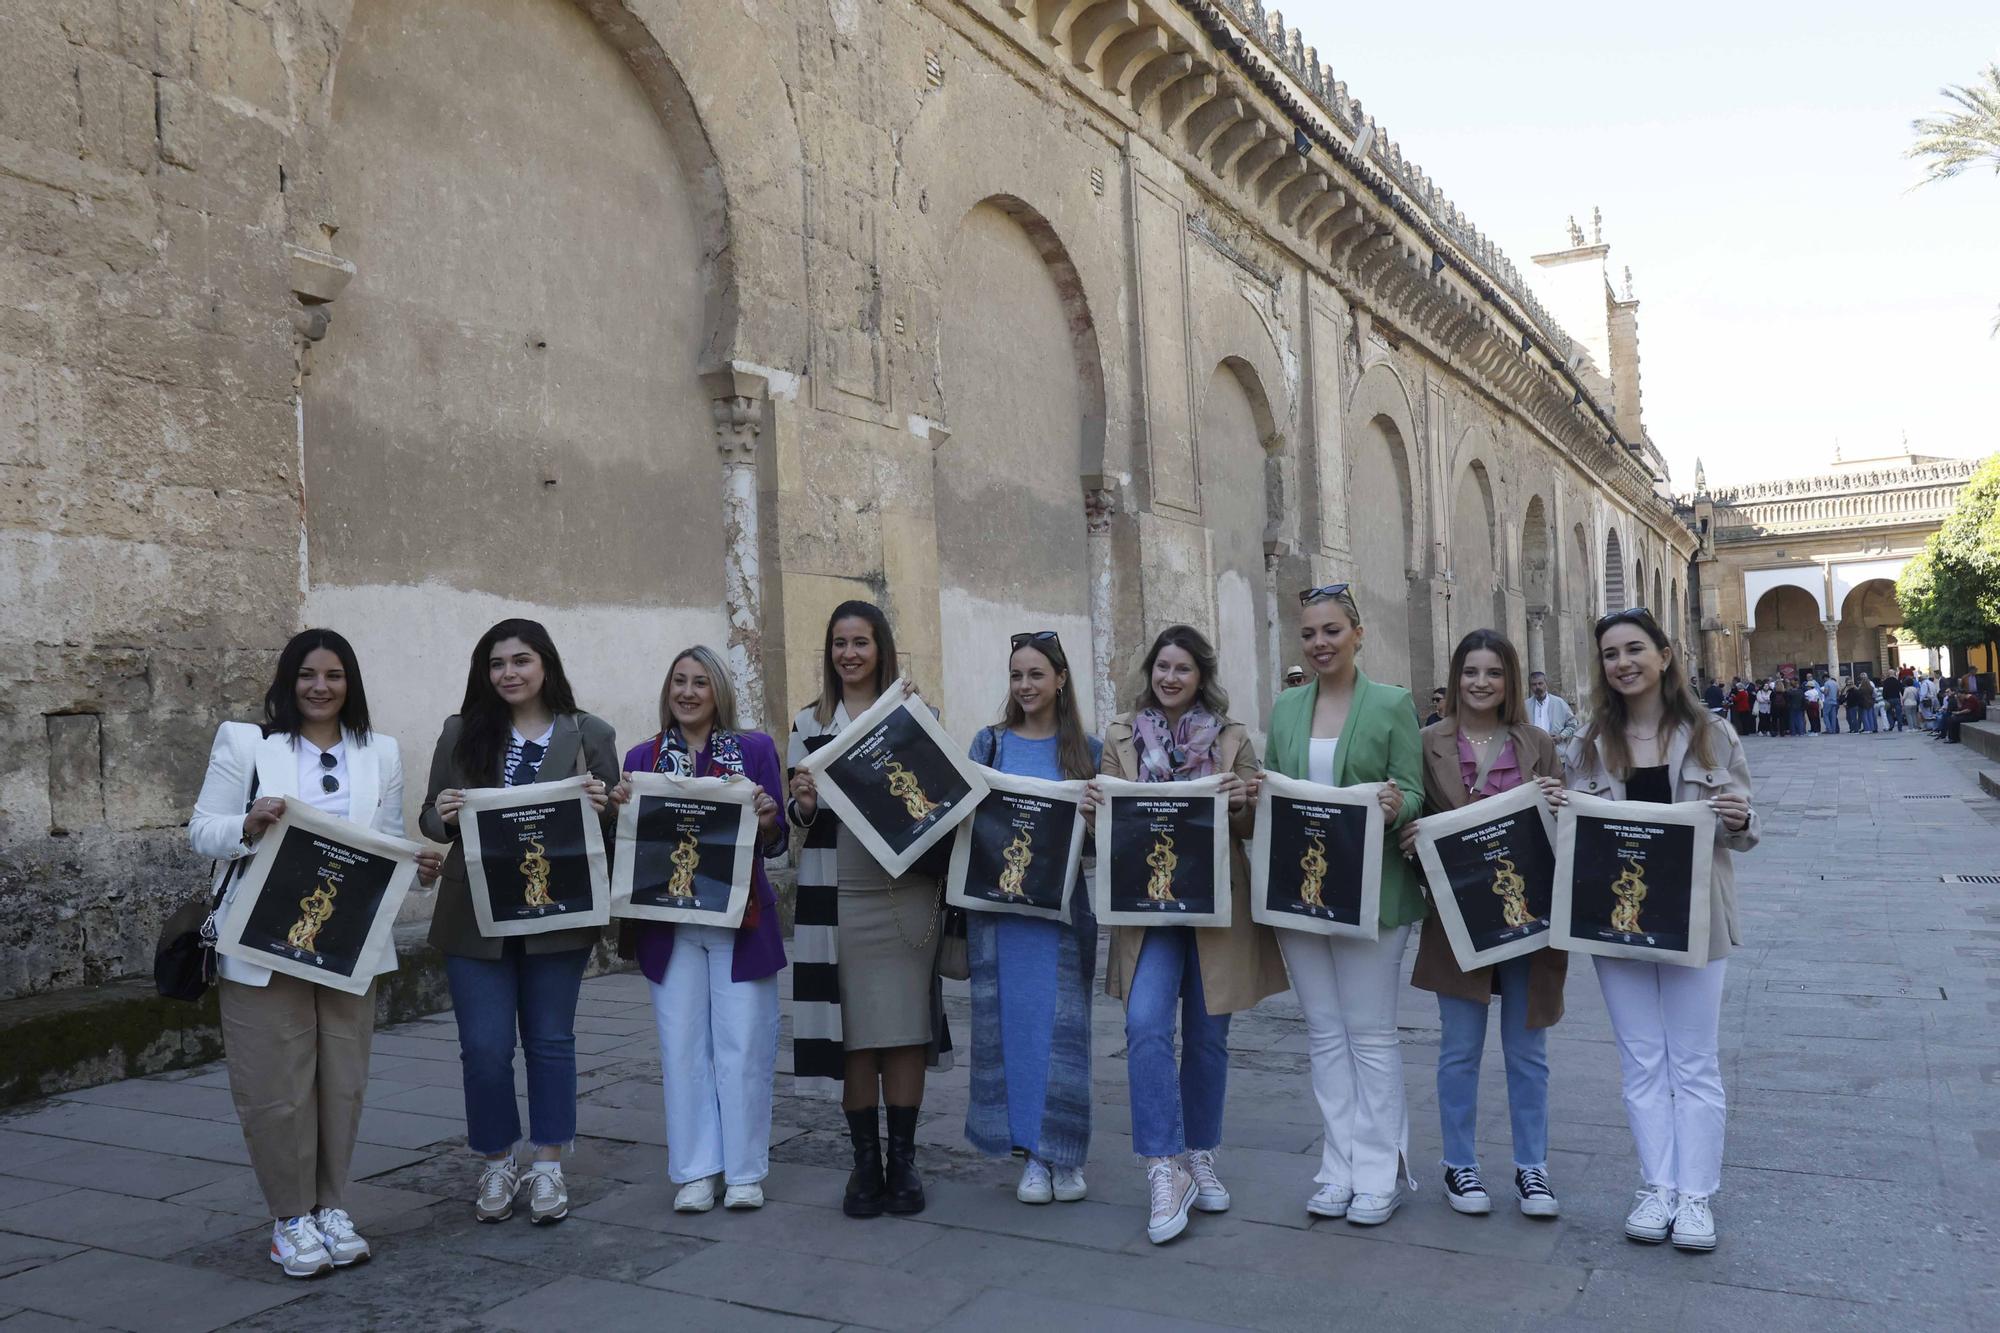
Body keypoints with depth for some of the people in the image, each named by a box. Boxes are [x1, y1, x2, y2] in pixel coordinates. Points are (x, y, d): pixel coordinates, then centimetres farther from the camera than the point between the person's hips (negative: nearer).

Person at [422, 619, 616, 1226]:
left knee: (551, 1040, 9)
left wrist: (602, 807, -17)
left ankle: (547, 1166, 22)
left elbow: (613, 823, 5)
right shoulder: (461, 733, 5)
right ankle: (496, 1164, 22)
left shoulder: (590, 735, 2)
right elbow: (431, 819, 10)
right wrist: (442, 816, -13)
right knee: (484, 1047, 2)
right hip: (475, 919, 1)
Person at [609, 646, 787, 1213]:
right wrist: (619, 808, -9)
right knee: (683, 1045, 5)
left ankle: (745, 1171, 14)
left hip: (740, 920, -2)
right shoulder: (642, 757, 8)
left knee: (743, 1045, 1)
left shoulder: (754, 748, 3)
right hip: (670, 925, 2)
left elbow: (775, 845, 3)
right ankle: (695, 1171, 17)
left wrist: (765, 817, -18)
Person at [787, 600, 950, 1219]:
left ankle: (903, 1159, 15)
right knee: (853, 1029, 3)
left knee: (905, 1026, 3)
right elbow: (798, 816, 9)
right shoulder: (809, 722, 10)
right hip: (839, 895, 0)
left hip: (908, 892, 0)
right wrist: (804, 805, -12)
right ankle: (865, 1162, 15)